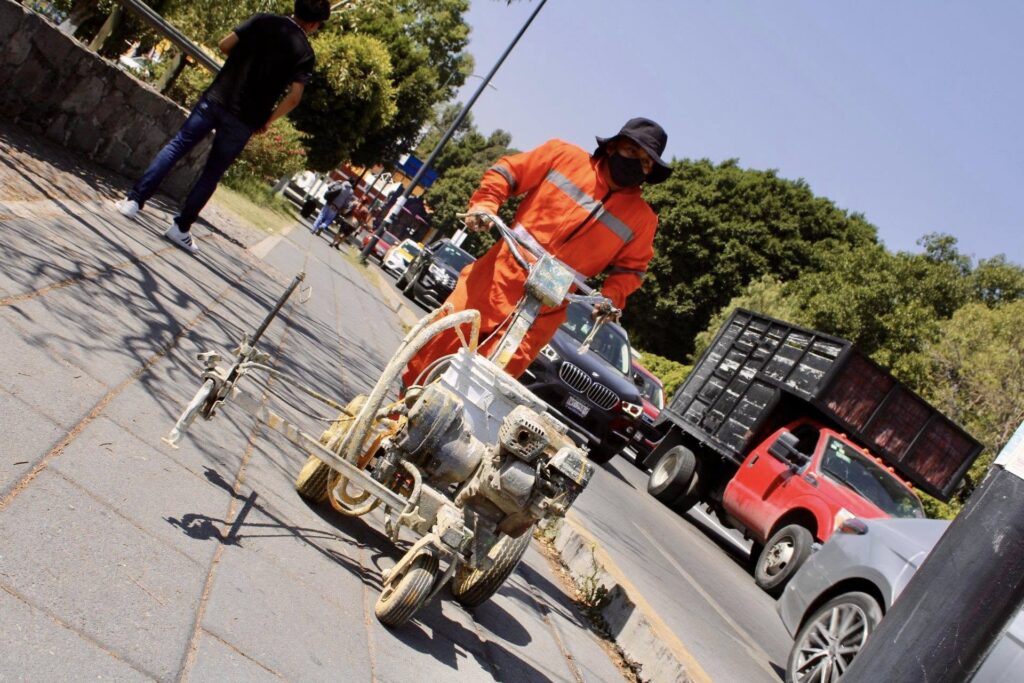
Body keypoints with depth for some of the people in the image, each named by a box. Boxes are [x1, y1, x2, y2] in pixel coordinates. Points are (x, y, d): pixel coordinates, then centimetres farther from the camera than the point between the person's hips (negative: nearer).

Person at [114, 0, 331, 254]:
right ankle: (180, 227, 11)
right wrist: (266, 121, 6)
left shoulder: (262, 20, 5)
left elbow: (225, 45, 3)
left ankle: (134, 200, 5)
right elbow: (293, 98, -7)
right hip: (244, 120, -1)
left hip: (217, 98, 1)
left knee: (176, 146, 11)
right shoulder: (305, 52, 0)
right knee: (212, 174, 10)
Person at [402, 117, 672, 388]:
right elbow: (505, 172, 6)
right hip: (496, 278, 0)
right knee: (439, 343, 4)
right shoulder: (564, 156, 1)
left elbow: (630, 268, 10)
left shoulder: (642, 218, 4)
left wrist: (611, 297, -9)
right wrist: (484, 205, -10)